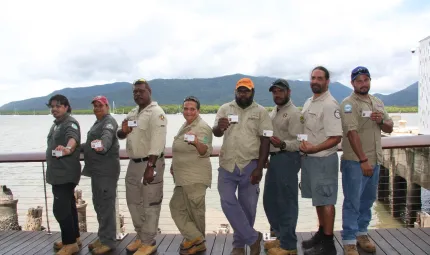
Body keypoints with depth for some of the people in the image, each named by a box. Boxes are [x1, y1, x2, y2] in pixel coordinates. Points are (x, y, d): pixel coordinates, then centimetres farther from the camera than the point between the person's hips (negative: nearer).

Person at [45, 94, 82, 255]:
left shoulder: (70, 123, -16)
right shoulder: (56, 124, 15)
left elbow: (73, 138, -38)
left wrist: (67, 148, -59)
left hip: (65, 173, -10)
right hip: (58, 172, 10)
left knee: (60, 208, -12)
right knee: (68, 206, 16)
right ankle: (74, 238, 27)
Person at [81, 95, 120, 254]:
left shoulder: (109, 121, -11)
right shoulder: (98, 122, 20)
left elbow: (107, 136, -34)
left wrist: (102, 145, -53)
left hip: (106, 170, -10)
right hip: (97, 169, 10)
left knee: (106, 205, -7)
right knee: (99, 205, 16)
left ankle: (108, 241, 2)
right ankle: (103, 237, 27)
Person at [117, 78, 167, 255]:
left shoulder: (156, 112, -13)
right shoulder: (132, 113, 14)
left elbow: (157, 142, -22)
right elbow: (120, 135, 19)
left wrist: (150, 167, -27)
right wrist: (122, 131, -5)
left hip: (150, 163, -9)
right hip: (133, 163, 9)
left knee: (150, 204, 0)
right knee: (133, 201, 17)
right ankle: (141, 236, 32)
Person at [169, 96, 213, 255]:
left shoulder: (202, 127, -15)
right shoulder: (185, 126, 13)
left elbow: (206, 151, -29)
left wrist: (196, 143, -47)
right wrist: (174, 165, 25)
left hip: (195, 177, -10)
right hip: (183, 177, 10)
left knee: (195, 211, 0)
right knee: (176, 206, 11)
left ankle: (196, 240, 15)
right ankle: (195, 239, 14)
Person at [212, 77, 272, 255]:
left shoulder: (261, 112, 0)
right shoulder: (225, 109, 7)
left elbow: (265, 140, -3)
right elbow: (216, 133, -1)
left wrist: (259, 168, -11)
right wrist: (219, 127, -27)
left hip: (250, 166, -2)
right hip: (227, 165, 2)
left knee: (247, 206, 6)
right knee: (228, 203, -3)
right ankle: (253, 238, 11)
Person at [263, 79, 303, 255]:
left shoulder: (294, 113, -10)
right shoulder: (274, 112, 17)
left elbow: (299, 142, -18)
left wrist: (282, 144, -35)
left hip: (287, 159, -9)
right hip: (274, 158, 9)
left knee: (286, 202, -3)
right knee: (270, 200, 14)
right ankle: (281, 237, 29)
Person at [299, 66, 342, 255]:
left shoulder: (329, 104, -16)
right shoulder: (309, 102, 11)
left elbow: (336, 137, -21)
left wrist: (314, 149, -29)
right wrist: (305, 150, 6)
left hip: (323, 159, -8)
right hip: (309, 158, 8)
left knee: (325, 201, 1)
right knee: (318, 199, 18)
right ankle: (321, 234, 32)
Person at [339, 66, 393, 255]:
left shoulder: (378, 103, 12)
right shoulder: (348, 104, -11)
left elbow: (389, 128, 15)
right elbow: (352, 133, -20)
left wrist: (381, 121, -8)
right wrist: (363, 160, -24)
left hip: (375, 161, 7)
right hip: (355, 162, -7)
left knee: (367, 200, 16)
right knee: (353, 202, -1)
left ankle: (361, 233, 31)